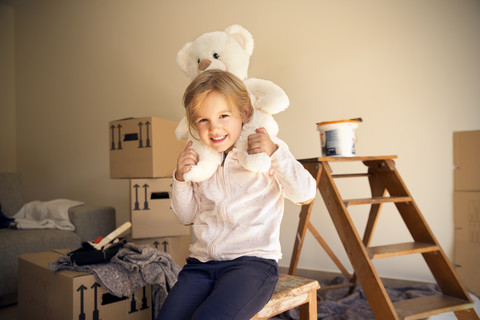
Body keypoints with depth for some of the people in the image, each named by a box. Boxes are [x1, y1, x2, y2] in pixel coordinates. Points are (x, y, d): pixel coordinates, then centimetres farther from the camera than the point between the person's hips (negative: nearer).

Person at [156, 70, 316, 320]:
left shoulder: (265, 151, 0)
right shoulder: (199, 160, 11)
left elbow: (306, 193, -7)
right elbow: (186, 216, 16)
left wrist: (275, 153, -19)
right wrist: (180, 177, 0)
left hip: (252, 260, -4)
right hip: (202, 262, 5)